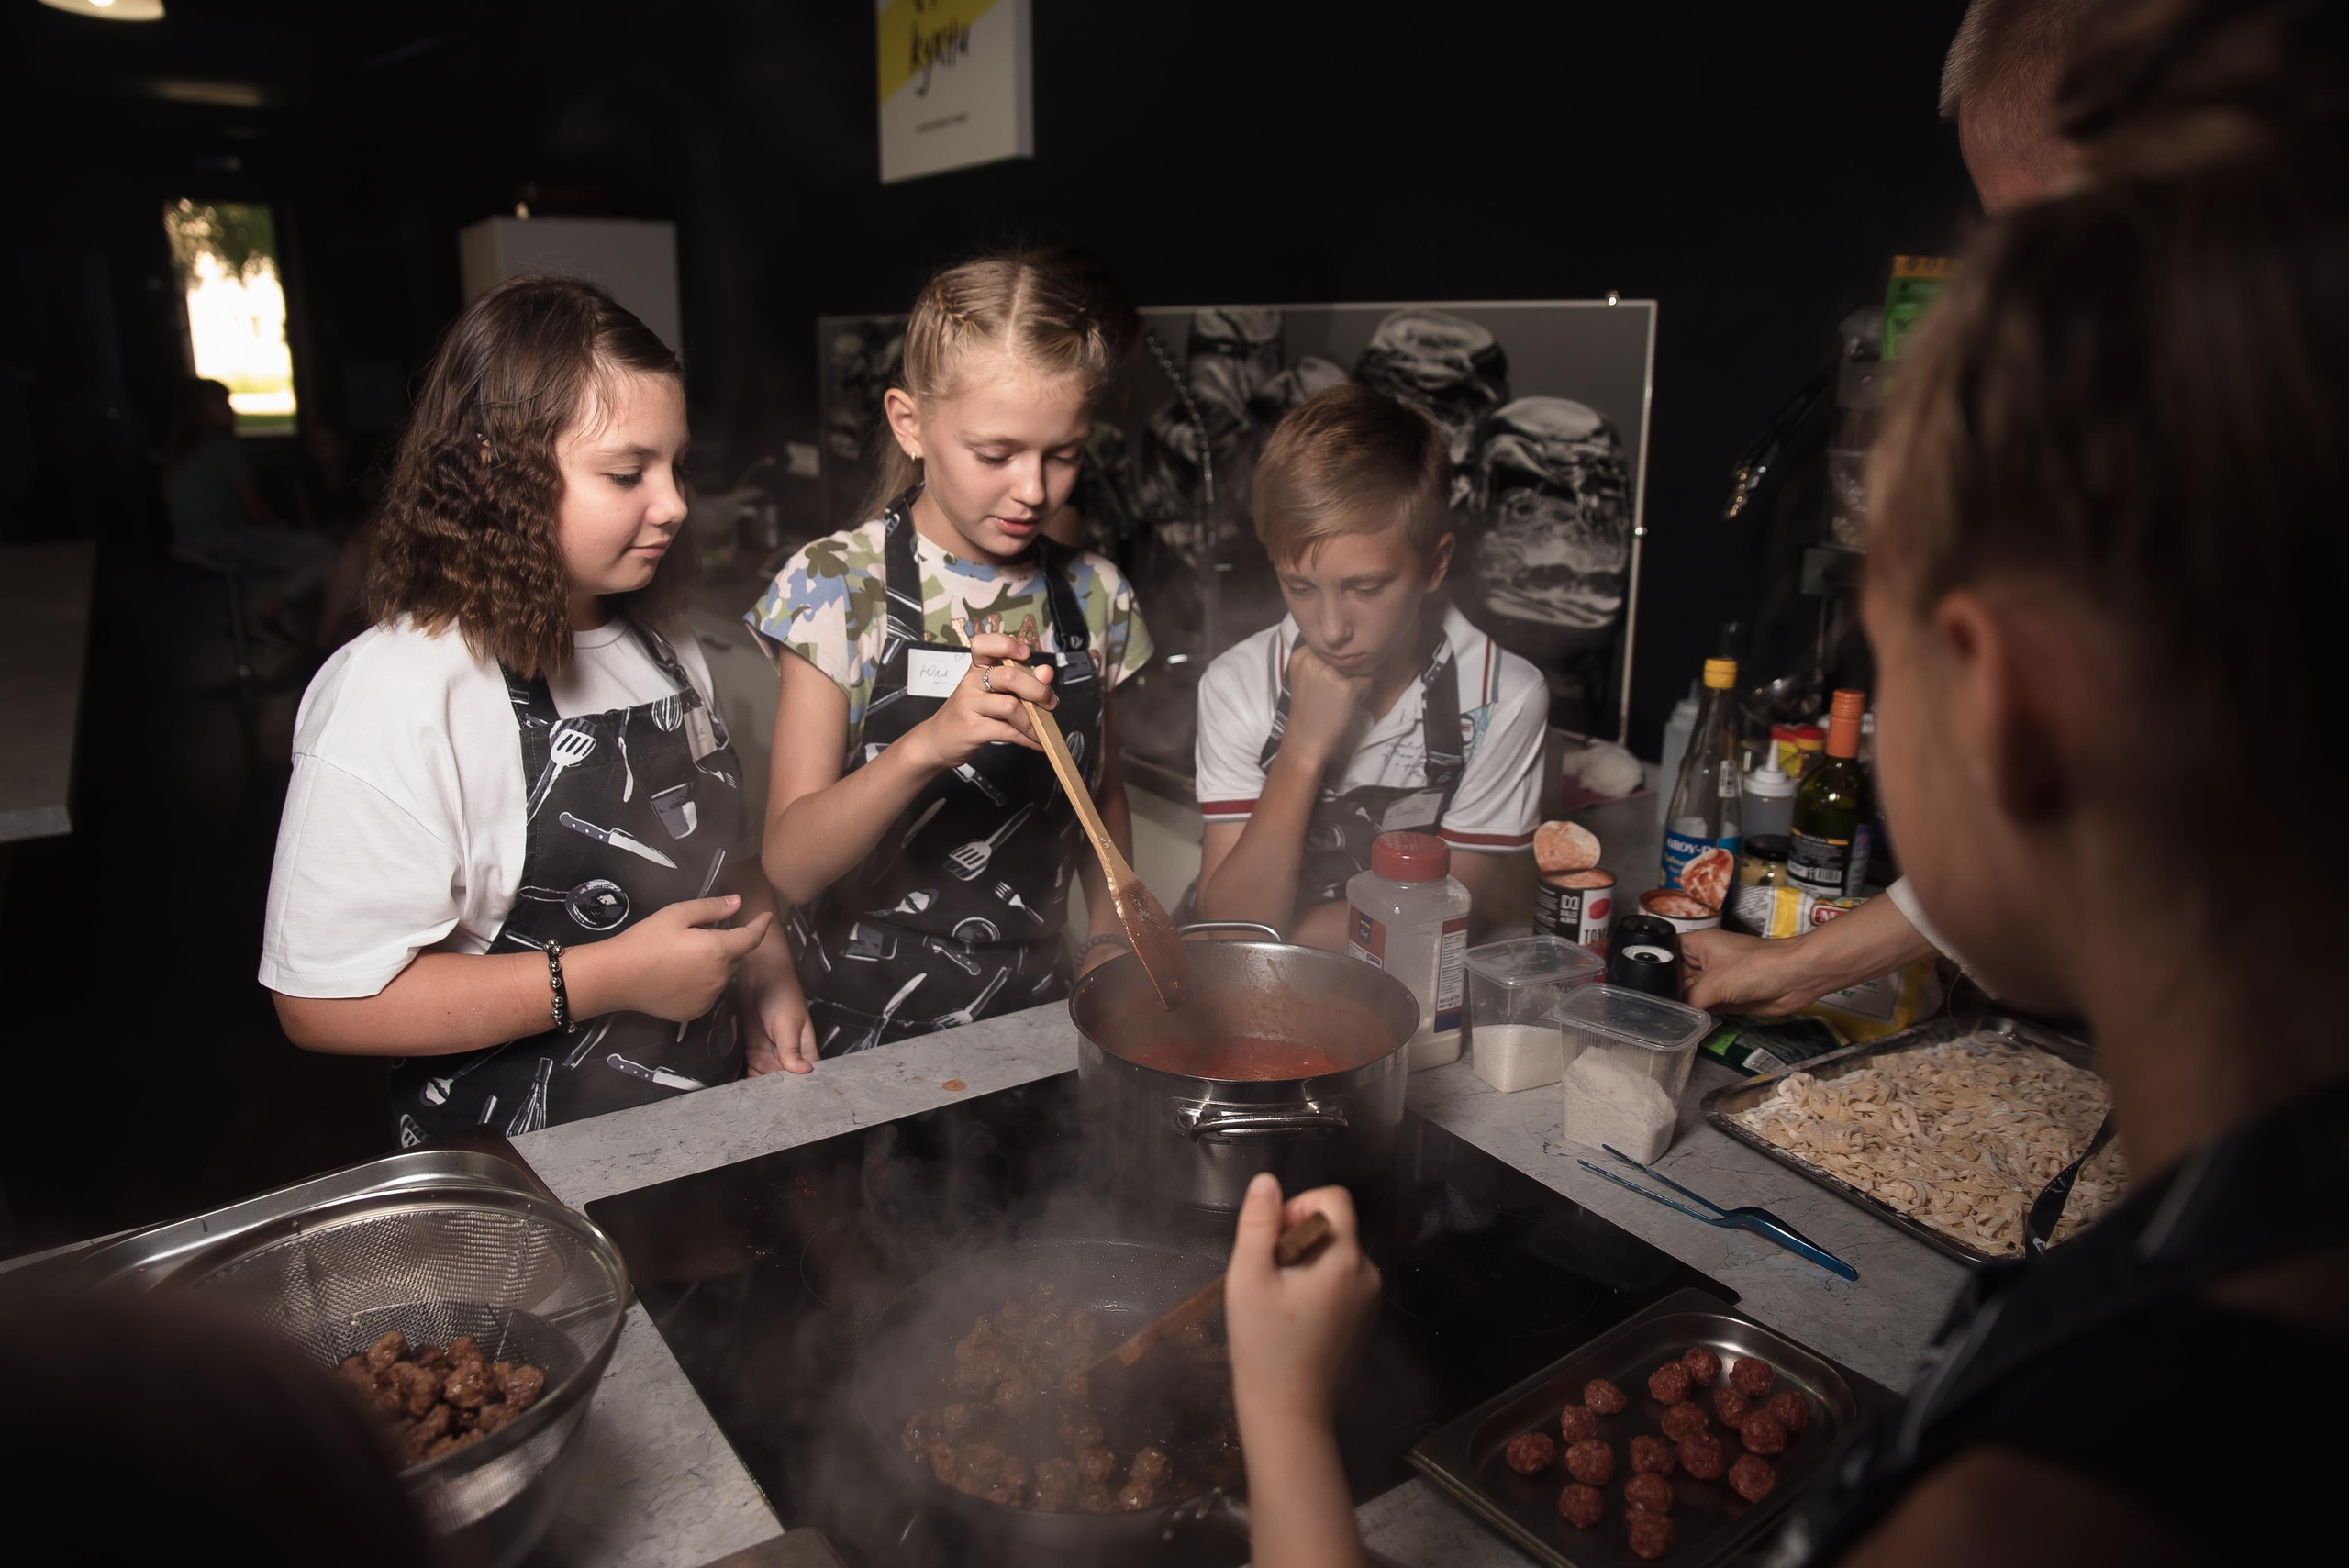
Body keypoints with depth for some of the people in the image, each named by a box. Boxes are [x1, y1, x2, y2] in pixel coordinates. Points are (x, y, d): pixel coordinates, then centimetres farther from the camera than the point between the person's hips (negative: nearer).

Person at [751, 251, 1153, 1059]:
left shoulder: (1093, 597, 2)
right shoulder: (836, 588, -9)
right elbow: (790, 864, -13)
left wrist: (1108, 933, 1)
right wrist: (929, 744, -28)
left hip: (1034, 1009, 3)